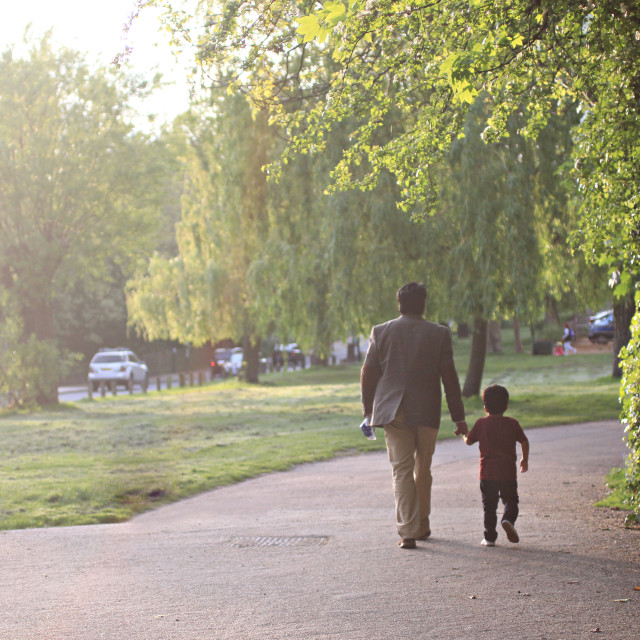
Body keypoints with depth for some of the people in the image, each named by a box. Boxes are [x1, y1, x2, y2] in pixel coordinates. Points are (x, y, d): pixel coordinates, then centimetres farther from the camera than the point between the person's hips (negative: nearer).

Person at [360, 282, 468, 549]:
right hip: (426, 412, 0)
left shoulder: (380, 332, 1)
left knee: (402, 470, 0)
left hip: (392, 412, 0)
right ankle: (422, 525, 26)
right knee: (423, 470, 15)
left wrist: (368, 409, 18)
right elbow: (449, 377, -1)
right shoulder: (439, 334, -2)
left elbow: (368, 374, 5)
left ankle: (408, 531, -11)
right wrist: (458, 417, 3)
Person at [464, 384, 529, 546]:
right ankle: (508, 519, -19)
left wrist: (465, 434, 30)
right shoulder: (512, 424, 2)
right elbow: (524, 442, 6)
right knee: (511, 500, 11)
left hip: (487, 472, 0)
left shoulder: (482, 424, 0)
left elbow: (469, 441, 7)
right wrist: (525, 459, 21)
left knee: (489, 505, 7)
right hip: (508, 472, 0)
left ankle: (490, 536, 4)